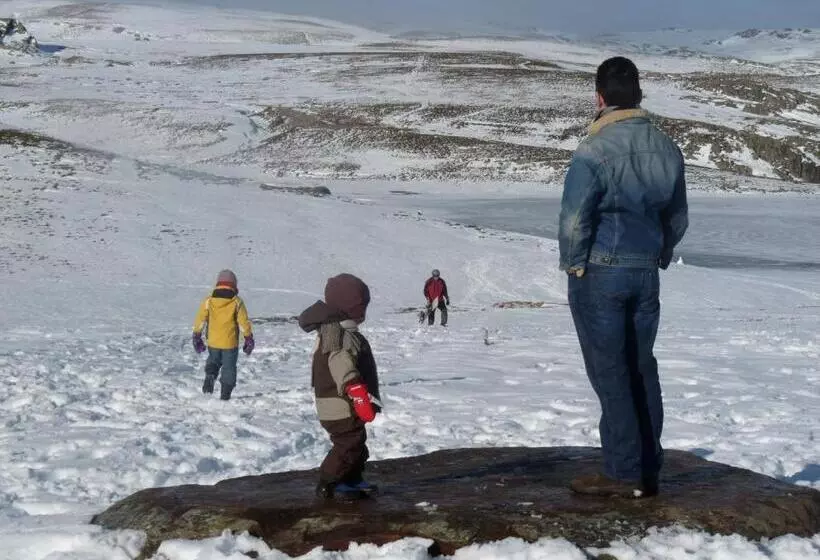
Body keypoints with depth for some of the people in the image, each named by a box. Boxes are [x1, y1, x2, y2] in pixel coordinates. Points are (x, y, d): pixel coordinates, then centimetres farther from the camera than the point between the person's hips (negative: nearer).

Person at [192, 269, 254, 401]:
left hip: (213, 342, 2)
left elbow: (199, 320, 0)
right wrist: (249, 339, 5)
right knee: (229, 368, 10)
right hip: (230, 343, -2)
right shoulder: (237, 302, -8)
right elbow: (244, 323, -6)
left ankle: (210, 377, -3)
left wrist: (197, 337, 11)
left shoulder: (208, 301, -4)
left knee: (213, 361, 25)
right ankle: (225, 395, 9)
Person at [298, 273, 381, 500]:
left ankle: (353, 479, 31)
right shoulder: (338, 334, -21)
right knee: (349, 443, -7)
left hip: (347, 404, 11)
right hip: (341, 405, -11)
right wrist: (358, 393, -42)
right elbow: (342, 366, -35)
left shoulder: (336, 329, 15)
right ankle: (328, 484, 0)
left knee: (356, 442, 19)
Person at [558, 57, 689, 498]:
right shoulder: (667, 149, 5)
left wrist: (573, 263, -2)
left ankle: (624, 473, 1)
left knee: (610, 373, 0)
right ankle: (648, 470, 17)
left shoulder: (594, 151, -16)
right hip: (646, 275, 6)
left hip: (599, 275, -6)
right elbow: (678, 218, 13)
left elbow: (574, 219, -17)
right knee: (641, 370, 13)